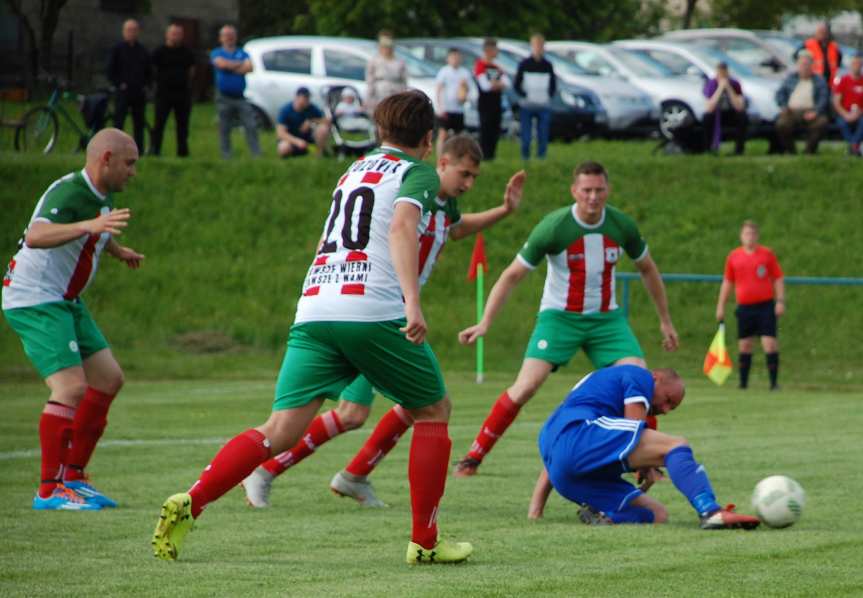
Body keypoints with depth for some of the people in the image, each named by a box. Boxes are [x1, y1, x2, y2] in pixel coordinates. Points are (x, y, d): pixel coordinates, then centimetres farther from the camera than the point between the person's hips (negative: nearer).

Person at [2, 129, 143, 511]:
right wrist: (88, 226, -53)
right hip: (34, 302, -10)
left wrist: (118, 250, 30)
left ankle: (73, 477, 16)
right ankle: (50, 490, -15)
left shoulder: (102, 196, 9)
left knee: (109, 379, 9)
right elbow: (35, 236, -42)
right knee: (71, 387, -20)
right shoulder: (68, 193, -22)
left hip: (66, 303, 10)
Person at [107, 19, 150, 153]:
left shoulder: (143, 51, 11)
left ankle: (139, 150, 10)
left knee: (139, 123, 6)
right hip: (123, 91, -4)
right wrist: (119, 84, -9)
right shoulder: (117, 49, 0)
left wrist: (145, 85, 6)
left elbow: (149, 71, 20)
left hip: (139, 92, 4)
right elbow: (111, 71, -1)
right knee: (118, 122, -8)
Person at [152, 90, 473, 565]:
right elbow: (401, 227, -14)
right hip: (374, 311, -5)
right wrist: (413, 302, -25)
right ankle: (424, 541, 11)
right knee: (433, 412, 14)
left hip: (314, 309, 6)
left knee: (281, 431, 0)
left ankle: (189, 503, -18)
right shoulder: (418, 173, 6)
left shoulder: (355, 170, 27)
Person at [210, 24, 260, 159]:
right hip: (224, 96, -2)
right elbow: (222, 64, -14)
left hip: (240, 96, 2)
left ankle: (256, 153, -4)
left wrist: (230, 67, -7)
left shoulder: (242, 53, 14)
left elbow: (249, 67, -5)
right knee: (224, 129, 2)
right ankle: (226, 155, 8)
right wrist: (240, 64, -2)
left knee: (251, 126, -6)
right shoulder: (216, 53, 7)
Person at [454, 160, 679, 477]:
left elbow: (647, 269, 12)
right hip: (559, 317, -3)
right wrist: (485, 323, -20)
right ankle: (473, 457, -9)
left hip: (606, 318, 3)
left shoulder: (622, 226, -7)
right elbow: (512, 275, -12)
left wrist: (665, 320, 16)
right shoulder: (553, 227, -17)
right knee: (526, 385, -19)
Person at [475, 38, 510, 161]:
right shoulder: (480, 65, -7)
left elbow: (506, 84, 7)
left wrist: (494, 84, -10)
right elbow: (485, 85, -16)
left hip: (496, 103, 7)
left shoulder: (496, 67, 17)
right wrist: (499, 84, 0)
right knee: (485, 129, -8)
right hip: (485, 103, -7)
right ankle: (484, 155, -7)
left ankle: (492, 154, 12)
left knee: (495, 131, 7)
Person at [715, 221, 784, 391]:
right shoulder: (733, 257, 8)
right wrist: (720, 306, 12)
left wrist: (780, 301, -4)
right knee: (744, 345, 5)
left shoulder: (767, 254, 2)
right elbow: (727, 283, 15)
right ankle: (743, 382, 12)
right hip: (744, 307, 2)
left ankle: (774, 382, -6)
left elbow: (778, 279, 6)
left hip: (765, 306, -2)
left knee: (770, 343, -10)